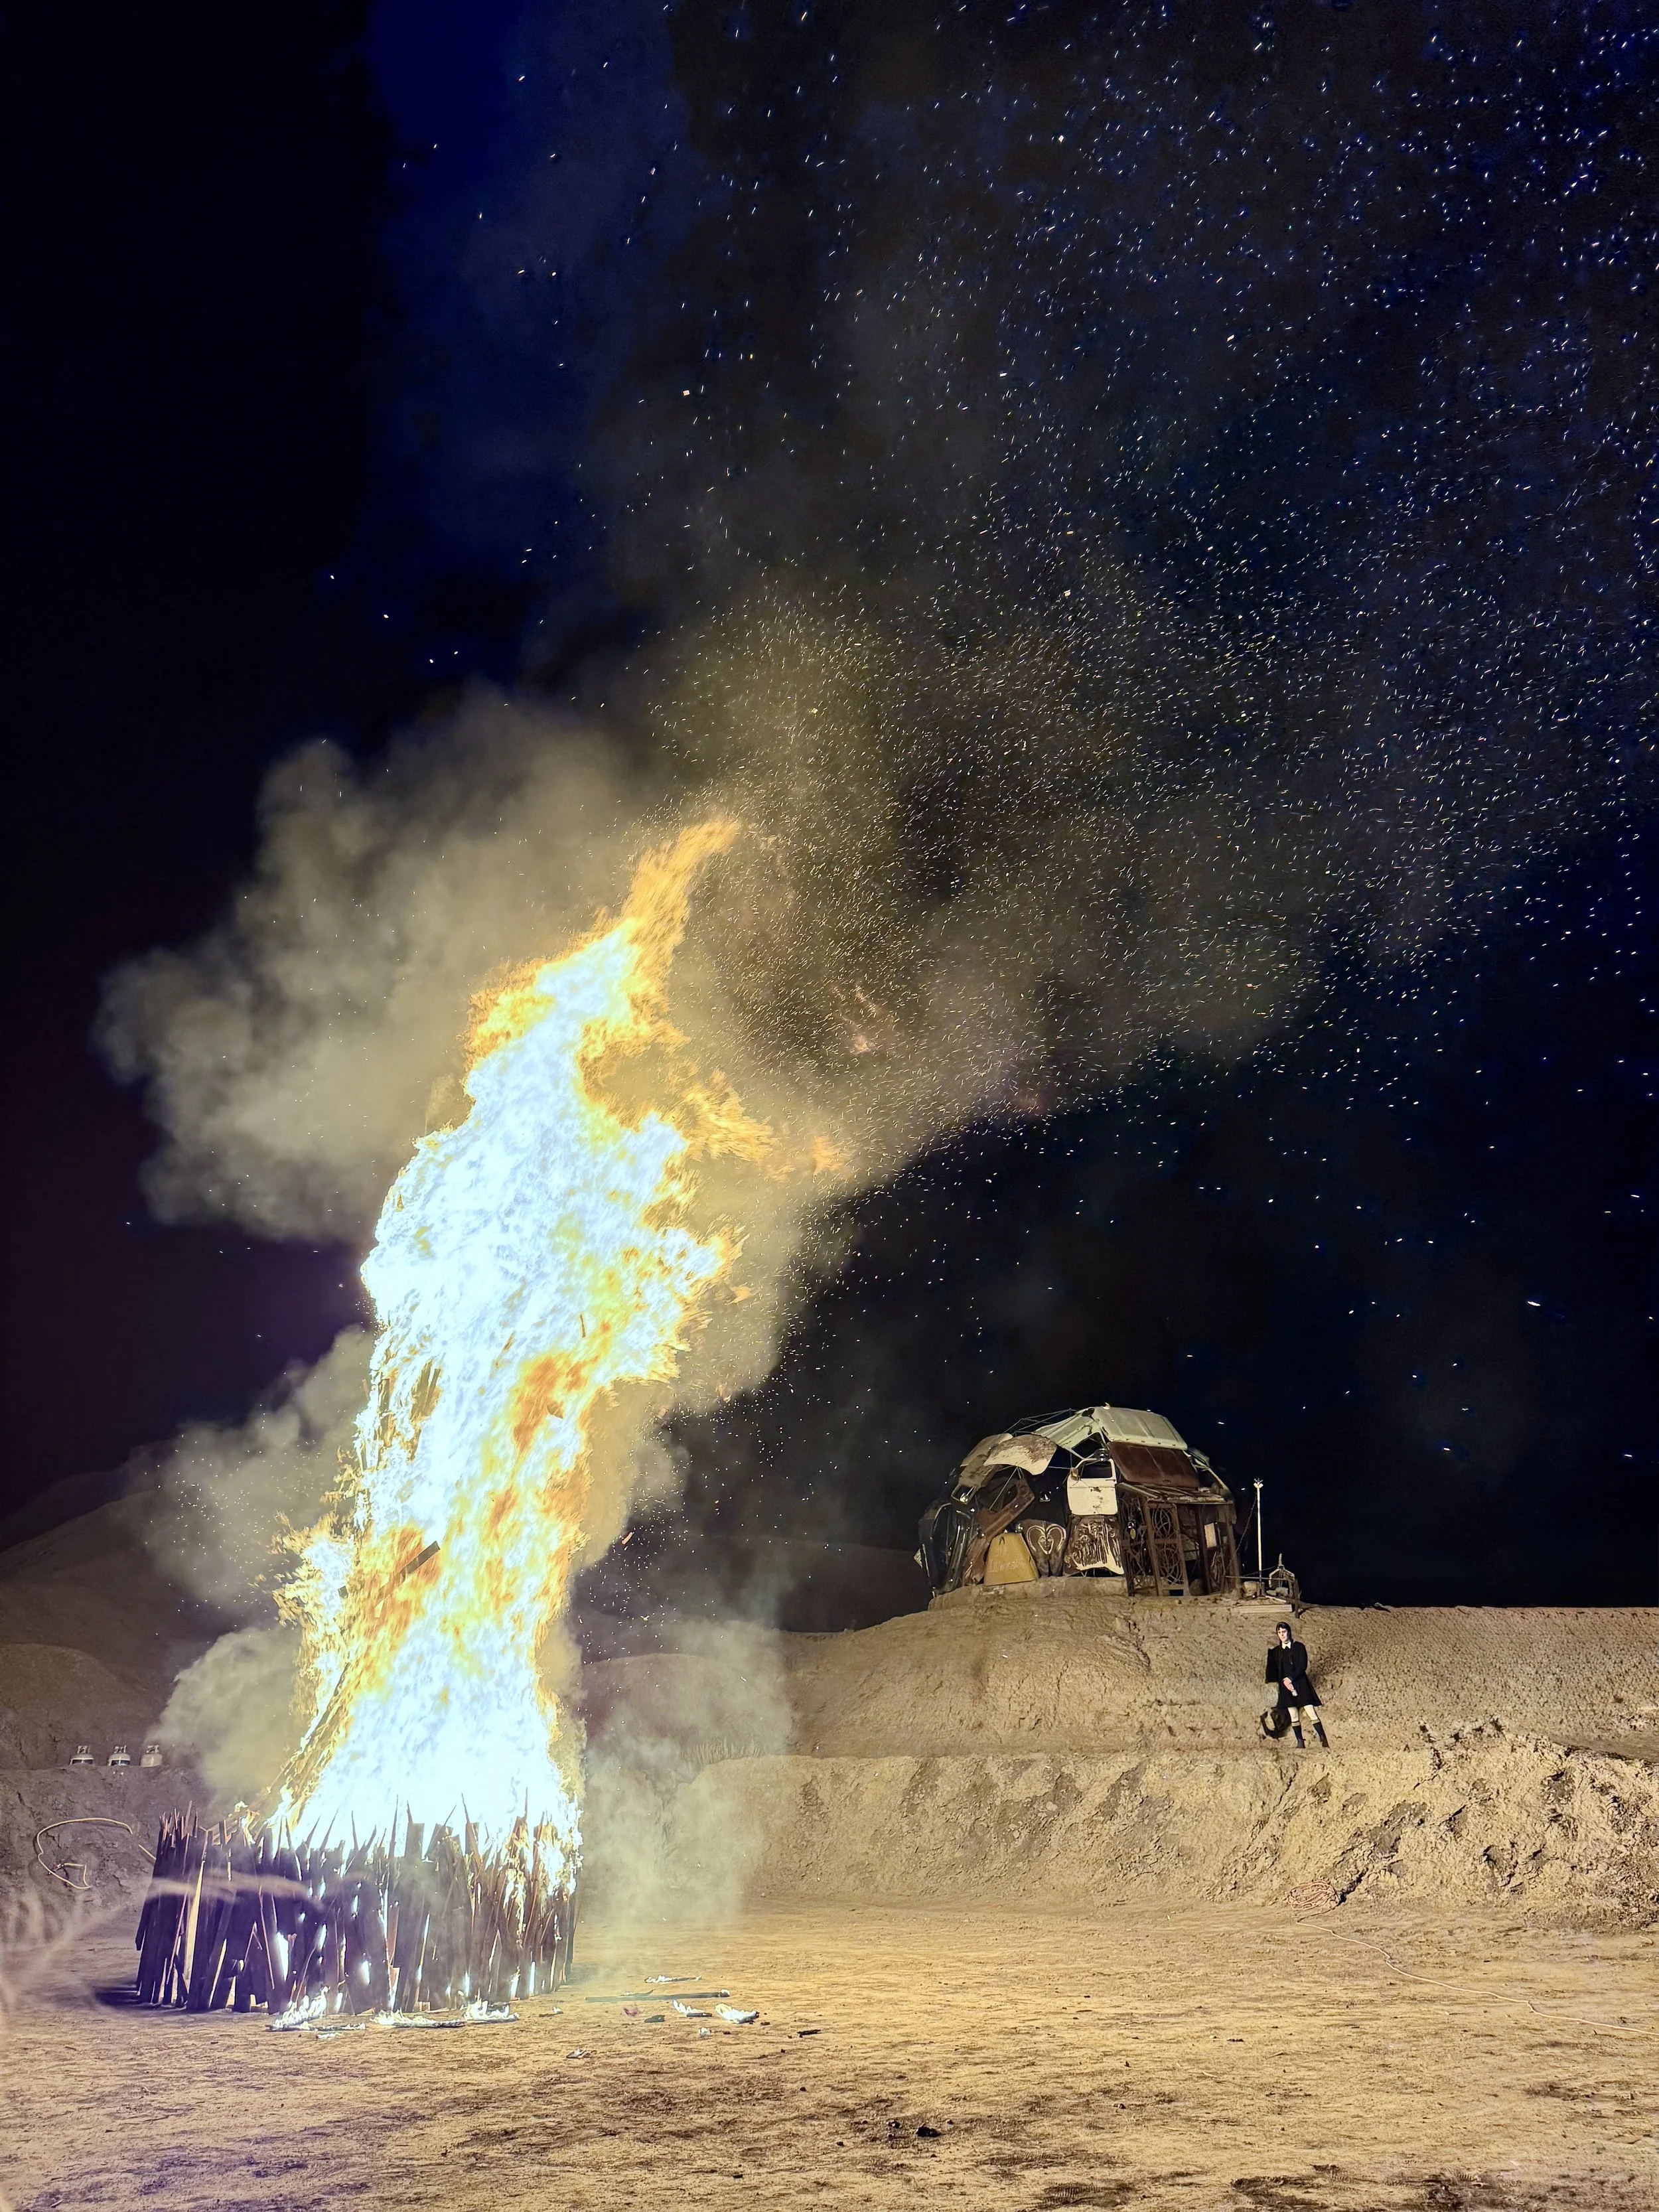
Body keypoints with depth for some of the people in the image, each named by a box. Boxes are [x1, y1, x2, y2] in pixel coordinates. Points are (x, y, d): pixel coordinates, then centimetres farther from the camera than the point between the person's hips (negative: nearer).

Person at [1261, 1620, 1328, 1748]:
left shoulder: (1299, 1647, 2)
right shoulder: (1275, 1651, 10)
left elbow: (1303, 1666, -5)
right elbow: (1273, 1672, 7)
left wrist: (1290, 1678, -12)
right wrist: (1284, 1681, -9)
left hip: (1300, 1683, -2)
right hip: (1285, 1685, 3)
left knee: (1312, 1712, -9)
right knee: (1293, 1716, 1)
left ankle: (1324, 1741, -7)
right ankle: (1300, 1743, 8)